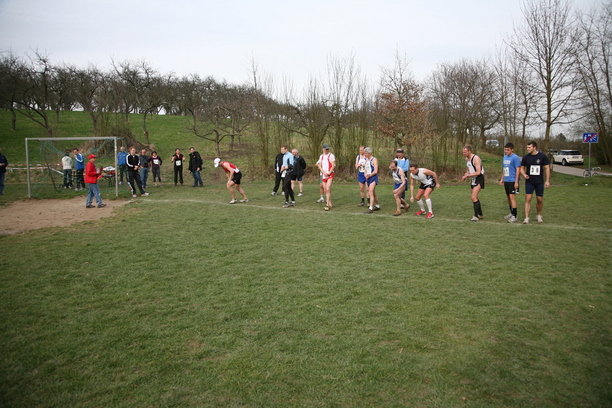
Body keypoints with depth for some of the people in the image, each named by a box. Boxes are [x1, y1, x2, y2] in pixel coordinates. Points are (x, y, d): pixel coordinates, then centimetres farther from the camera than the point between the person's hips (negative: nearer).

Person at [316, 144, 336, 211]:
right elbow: (319, 166, 10)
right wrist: (324, 172, -6)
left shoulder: (331, 155, -2)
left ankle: (328, 205, -15)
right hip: (323, 175, 6)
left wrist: (329, 173, -13)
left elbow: (333, 166, -6)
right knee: (325, 190, 6)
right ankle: (329, 203, 15)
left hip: (330, 175, -6)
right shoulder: (321, 156, 14)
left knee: (328, 189, -15)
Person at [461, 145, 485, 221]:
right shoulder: (466, 159, 9)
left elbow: (478, 172, -25)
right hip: (473, 179, 10)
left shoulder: (475, 158, -19)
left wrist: (467, 175, -22)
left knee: (474, 197, -17)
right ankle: (480, 215, 28)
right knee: (475, 198, 15)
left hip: (479, 179, -10)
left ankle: (476, 216, -12)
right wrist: (465, 175, 2)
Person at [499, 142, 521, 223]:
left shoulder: (515, 157, -11)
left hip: (512, 181, -8)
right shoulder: (505, 157, 13)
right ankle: (511, 213, 29)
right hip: (506, 181, 8)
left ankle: (514, 216, -12)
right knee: (508, 197, 15)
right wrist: (502, 179, 19)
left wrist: (516, 182, -17)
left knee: (512, 197, -13)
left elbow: (518, 170, -13)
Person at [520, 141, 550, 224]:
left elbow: (547, 168, 0)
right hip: (529, 182, 0)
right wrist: (524, 174, -13)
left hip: (539, 182, 0)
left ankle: (539, 215, 29)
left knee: (540, 200, 7)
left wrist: (547, 181, -5)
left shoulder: (543, 156, -4)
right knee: (528, 199, -8)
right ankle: (526, 218, -6)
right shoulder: (526, 157, 0)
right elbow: (522, 168, 9)